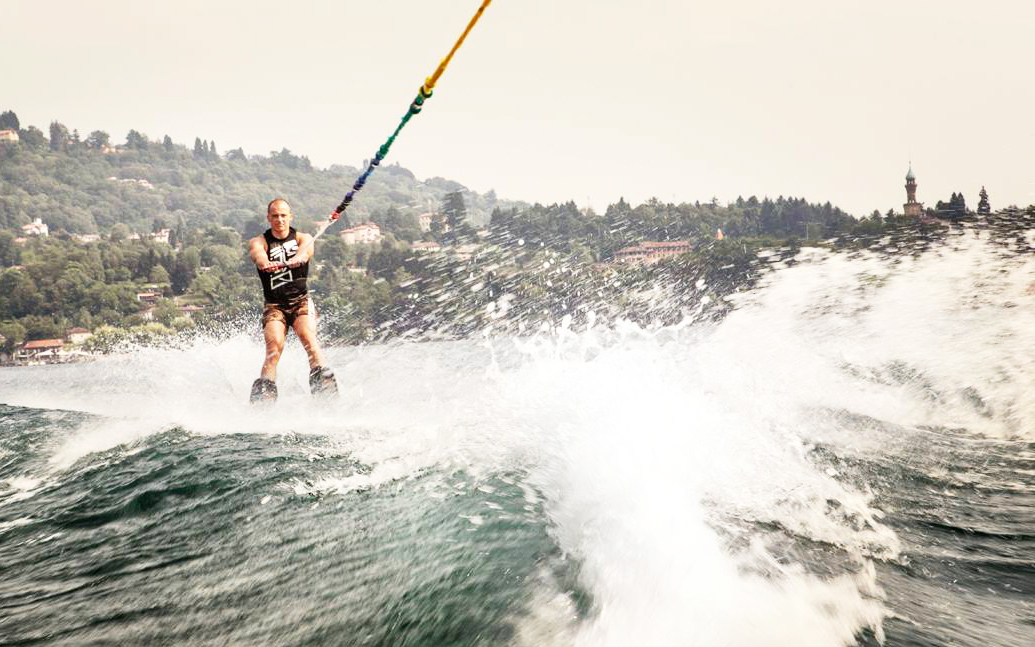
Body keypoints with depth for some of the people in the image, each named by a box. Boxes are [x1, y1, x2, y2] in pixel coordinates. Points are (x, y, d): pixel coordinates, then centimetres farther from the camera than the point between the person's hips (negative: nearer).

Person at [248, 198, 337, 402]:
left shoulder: (303, 238, 8)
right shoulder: (259, 242, 6)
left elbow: (306, 250, -17)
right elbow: (257, 253, -18)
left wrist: (297, 258, -42)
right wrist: (264, 263, -44)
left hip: (300, 300, 0)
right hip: (274, 304, 0)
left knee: (307, 335, -26)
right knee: (274, 343, -22)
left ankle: (323, 379, -31)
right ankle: (264, 391, -22)